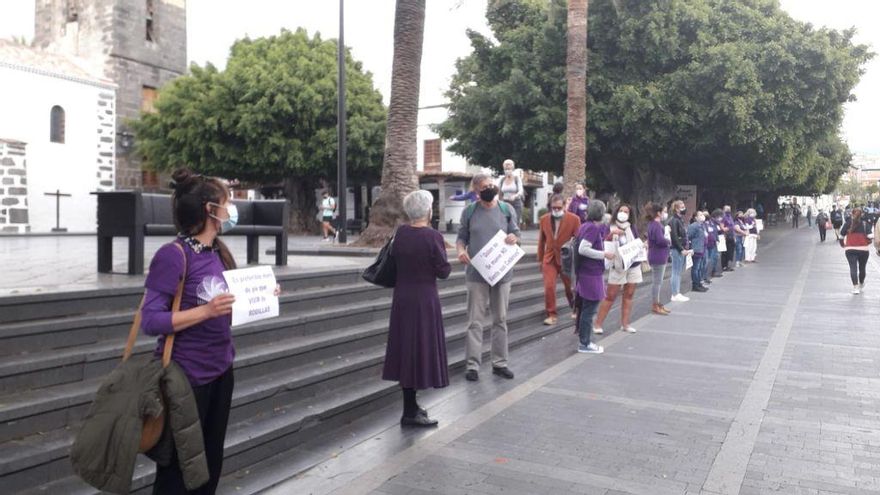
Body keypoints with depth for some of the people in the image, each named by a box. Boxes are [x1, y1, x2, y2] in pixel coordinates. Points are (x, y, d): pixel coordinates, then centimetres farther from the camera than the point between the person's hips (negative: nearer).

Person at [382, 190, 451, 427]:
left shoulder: (400, 233, -1)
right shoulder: (433, 237, -17)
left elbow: (393, 260, 6)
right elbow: (444, 272, -12)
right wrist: (442, 260, 7)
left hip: (401, 298, 6)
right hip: (424, 300, -6)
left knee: (406, 349, 15)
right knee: (421, 350, 2)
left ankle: (410, 404, 29)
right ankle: (410, 413, 6)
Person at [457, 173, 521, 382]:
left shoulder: (507, 209, 3)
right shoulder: (469, 212, 1)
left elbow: (516, 233, 9)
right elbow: (461, 237, 6)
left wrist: (514, 238, -15)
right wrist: (461, 250, -15)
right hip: (476, 273, -2)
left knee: (500, 319, 10)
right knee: (475, 320, 0)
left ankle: (500, 363, 20)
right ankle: (473, 365, 5)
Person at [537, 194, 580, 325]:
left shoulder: (574, 219, -9)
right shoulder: (544, 219, 1)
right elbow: (541, 240, 9)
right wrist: (540, 259, 12)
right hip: (549, 259, 2)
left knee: (570, 287, 13)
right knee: (549, 287, -8)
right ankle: (552, 315, 4)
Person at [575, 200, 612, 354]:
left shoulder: (585, 226, 10)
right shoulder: (593, 228, -18)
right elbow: (583, 249, -26)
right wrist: (604, 254, -19)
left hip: (584, 272, 10)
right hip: (592, 274, -10)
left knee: (584, 308, 17)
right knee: (589, 310, -2)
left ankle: (583, 340, 26)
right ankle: (584, 344, 6)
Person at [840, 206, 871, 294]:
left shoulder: (848, 223, 0)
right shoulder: (865, 223, -2)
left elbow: (841, 235, 1)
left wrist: (843, 245, 14)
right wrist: (868, 244, 11)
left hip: (850, 249, -1)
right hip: (864, 249, 1)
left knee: (853, 268, -3)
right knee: (862, 268, 16)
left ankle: (855, 287, -14)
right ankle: (861, 285, 34)